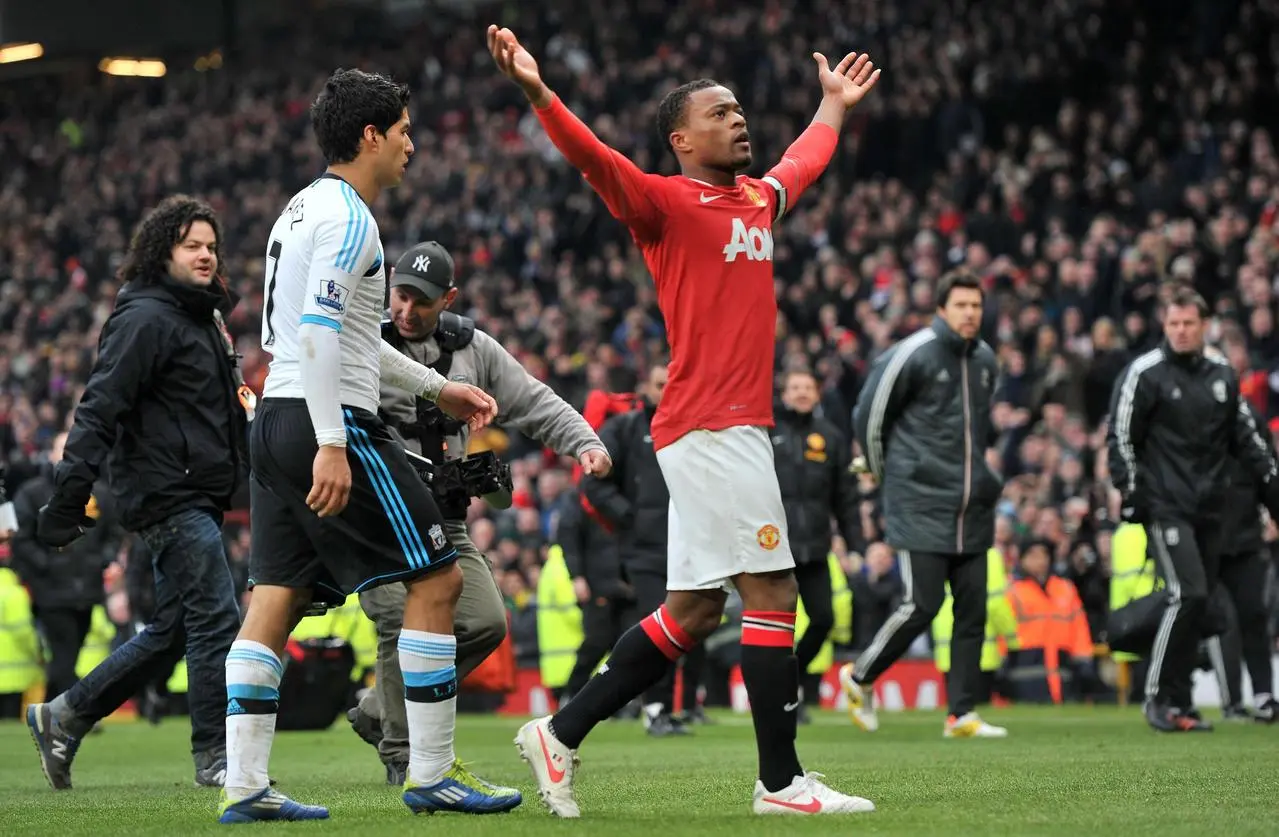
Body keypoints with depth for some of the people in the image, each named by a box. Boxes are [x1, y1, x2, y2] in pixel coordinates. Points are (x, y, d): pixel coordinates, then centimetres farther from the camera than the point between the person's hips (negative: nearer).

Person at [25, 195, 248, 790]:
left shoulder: (202, 318, 19)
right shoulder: (145, 318, -11)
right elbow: (100, 409, -18)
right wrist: (70, 493, -24)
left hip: (199, 497, 10)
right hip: (166, 494, -10)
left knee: (171, 630, 12)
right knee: (216, 618, -11)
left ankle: (63, 717, 21)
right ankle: (215, 755, -5)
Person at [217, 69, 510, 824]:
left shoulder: (306, 208, 20)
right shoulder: (347, 217, -11)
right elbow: (319, 331, -22)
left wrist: (437, 387, 30)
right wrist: (332, 445, -26)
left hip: (277, 422, 10)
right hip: (328, 423, -10)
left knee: (275, 604, 6)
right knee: (437, 579, -2)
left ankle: (244, 786, 2)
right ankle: (432, 775, -1)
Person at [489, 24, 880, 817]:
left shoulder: (757, 199, 18)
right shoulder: (666, 202, -5)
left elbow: (805, 161, 40)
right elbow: (595, 158, -20)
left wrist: (834, 105, 53)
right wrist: (538, 93, -35)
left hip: (738, 430, 9)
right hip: (710, 427, -9)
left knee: (692, 612, 9)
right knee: (772, 592, -8)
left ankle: (561, 734, 16)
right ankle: (781, 782, -3)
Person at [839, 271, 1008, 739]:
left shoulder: (985, 360, 11)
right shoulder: (914, 355, -10)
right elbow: (869, 414, -5)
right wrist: (885, 473, 4)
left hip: (973, 508, 7)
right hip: (920, 507, -7)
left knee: (972, 609, 2)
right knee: (921, 606, -9)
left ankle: (962, 713, 6)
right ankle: (860, 677, 13)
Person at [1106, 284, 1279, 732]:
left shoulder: (1222, 375, 12)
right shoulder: (1144, 373, -4)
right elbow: (1120, 438, -5)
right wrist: (1131, 493, -12)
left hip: (1210, 510, 6)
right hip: (1165, 506, -6)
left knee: (1199, 603, 4)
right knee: (1189, 595, -16)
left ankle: (1180, 701, 12)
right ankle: (1159, 697, -7)